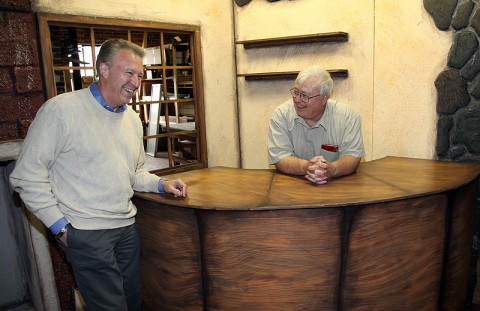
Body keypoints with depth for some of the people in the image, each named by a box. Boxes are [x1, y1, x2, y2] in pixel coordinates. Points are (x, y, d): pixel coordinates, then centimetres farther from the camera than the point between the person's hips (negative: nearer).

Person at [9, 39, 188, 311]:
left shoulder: (133, 118, 9)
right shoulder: (62, 109, -14)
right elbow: (27, 175, -12)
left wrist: (161, 184, 2)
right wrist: (60, 226, -11)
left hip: (127, 226, 7)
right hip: (86, 231, -6)